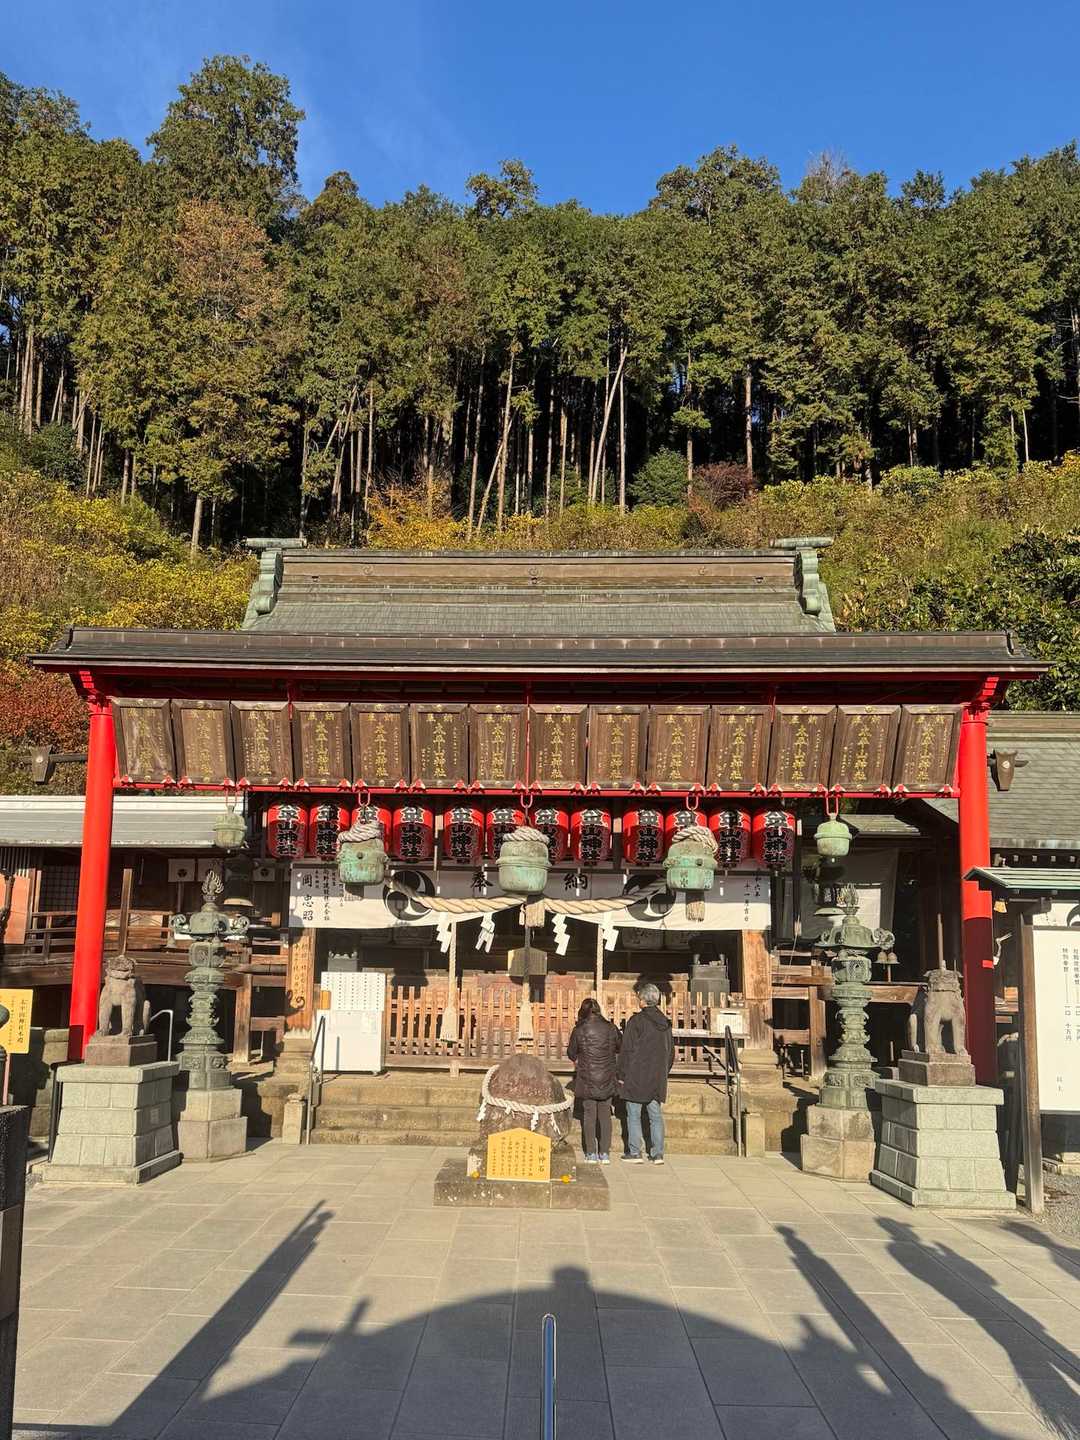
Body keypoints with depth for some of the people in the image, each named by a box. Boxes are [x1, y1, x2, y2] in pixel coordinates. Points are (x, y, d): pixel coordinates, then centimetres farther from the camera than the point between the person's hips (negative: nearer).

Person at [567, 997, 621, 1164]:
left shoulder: (579, 1031, -9)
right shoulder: (610, 1028, -5)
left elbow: (571, 1053, 5)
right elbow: (620, 1047, 10)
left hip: (587, 1080, -2)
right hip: (607, 1080, 2)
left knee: (589, 1115, 8)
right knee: (605, 1115, 10)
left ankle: (591, 1154, 8)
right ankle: (605, 1154, 10)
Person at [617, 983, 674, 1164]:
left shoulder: (636, 1021, -11)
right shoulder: (665, 1023, 8)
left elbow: (626, 1050, -10)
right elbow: (671, 1052, 16)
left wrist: (622, 1074, -3)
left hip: (636, 1076, -5)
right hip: (657, 1079, 6)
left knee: (634, 1115, 2)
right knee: (656, 1115, 10)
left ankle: (635, 1153, 2)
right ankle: (657, 1154, 9)